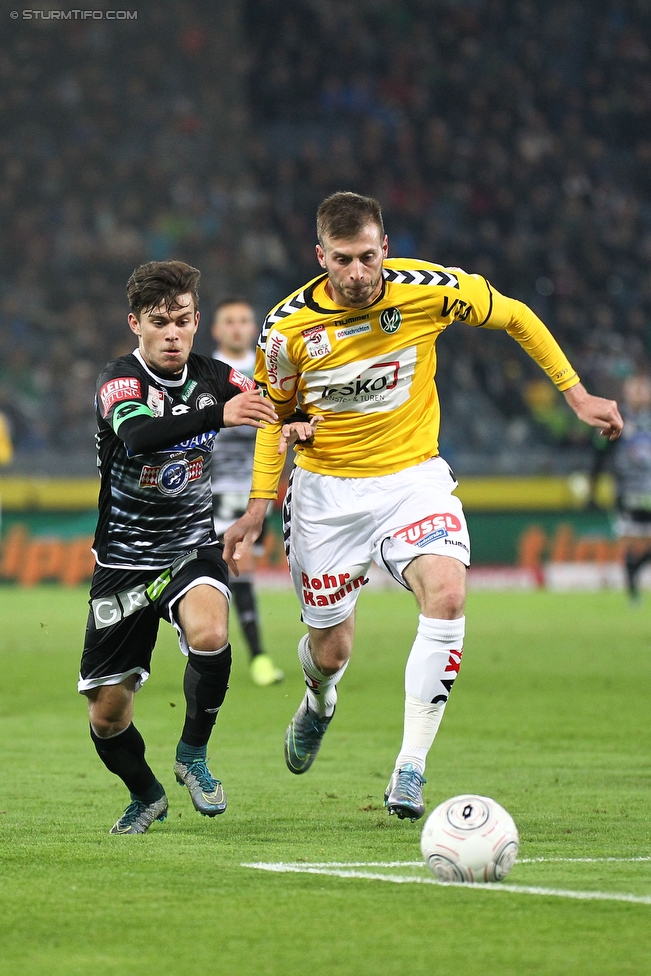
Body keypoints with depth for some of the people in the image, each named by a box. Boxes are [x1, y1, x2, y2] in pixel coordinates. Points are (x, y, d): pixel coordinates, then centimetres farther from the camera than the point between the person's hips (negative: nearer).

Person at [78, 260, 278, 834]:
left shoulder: (213, 378, -4)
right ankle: (146, 796, 32)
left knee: (209, 636, -31)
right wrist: (219, 415, -54)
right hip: (124, 560, -1)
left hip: (192, 550, 2)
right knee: (107, 714, 1)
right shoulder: (121, 380, -18)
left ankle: (194, 755, -6)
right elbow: (136, 434, -39)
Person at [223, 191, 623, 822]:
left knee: (446, 593, -28)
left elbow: (514, 317, 4)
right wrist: (258, 505, 0)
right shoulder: (289, 327, -12)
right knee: (330, 648, 6)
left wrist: (577, 395, 4)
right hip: (327, 491, 1)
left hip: (413, 476, -1)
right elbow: (275, 414, 8)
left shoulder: (428, 289, -14)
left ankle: (409, 771, -22)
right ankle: (319, 702, 48)